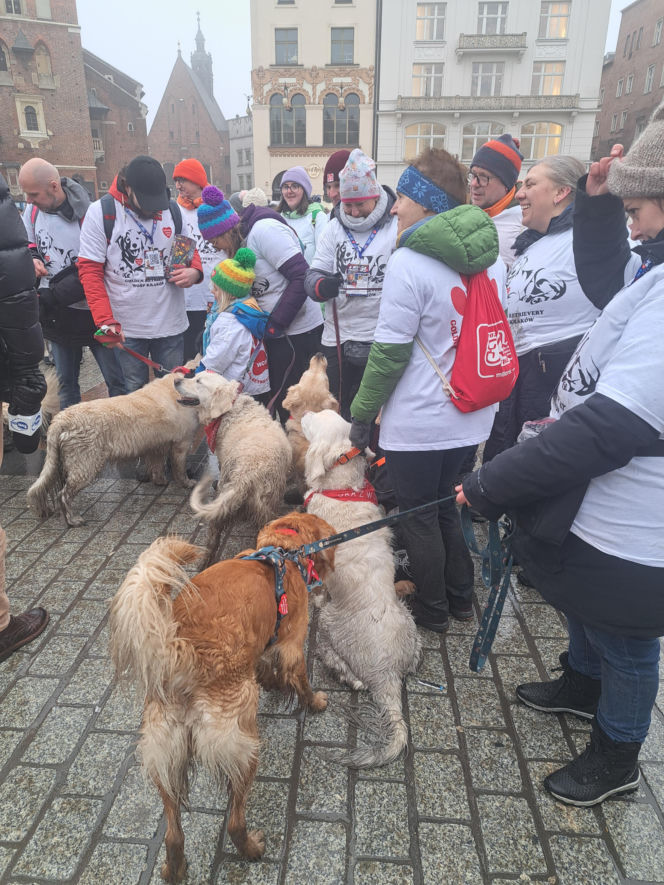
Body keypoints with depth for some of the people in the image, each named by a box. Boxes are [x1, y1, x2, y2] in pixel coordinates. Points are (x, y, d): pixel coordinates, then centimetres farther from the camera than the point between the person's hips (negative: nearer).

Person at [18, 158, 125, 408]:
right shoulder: (33, 211, 2)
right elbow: (28, 243, 21)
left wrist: (50, 296, -22)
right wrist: (32, 258, -3)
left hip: (92, 312, -6)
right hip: (57, 315, 6)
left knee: (117, 381, -1)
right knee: (66, 383, 16)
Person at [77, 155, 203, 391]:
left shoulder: (173, 211, 4)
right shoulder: (100, 212, -5)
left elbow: (190, 251, 18)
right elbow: (90, 270, -6)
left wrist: (195, 271, -8)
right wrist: (105, 321, -17)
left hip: (171, 325, 3)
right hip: (126, 329, -2)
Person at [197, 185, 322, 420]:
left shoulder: (264, 230, -16)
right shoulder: (241, 240, 12)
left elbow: (302, 277, -23)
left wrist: (276, 322, -20)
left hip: (296, 331, -10)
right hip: (274, 331, 10)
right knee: (275, 397, 15)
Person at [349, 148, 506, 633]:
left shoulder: (410, 263, -18)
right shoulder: (492, 258, 5)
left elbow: (390, 351, -18)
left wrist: (362, 413, -7)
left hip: (419, 421, -7)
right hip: (471, 413, 7)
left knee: (419, 516, 11)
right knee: (446, 504, 23)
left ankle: (432, 610, 28)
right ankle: (461, 598, 37)